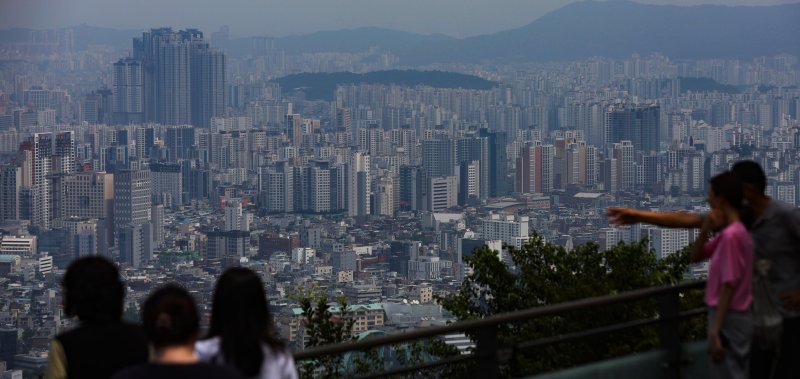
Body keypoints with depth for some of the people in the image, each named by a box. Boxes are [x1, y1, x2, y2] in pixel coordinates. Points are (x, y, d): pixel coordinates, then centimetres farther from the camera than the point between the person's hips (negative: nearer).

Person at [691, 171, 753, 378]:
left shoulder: (730, 235, -20)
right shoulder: (734, 232, 10)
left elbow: (729, 287, -22)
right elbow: (696, 256, 18)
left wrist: (715, 332, -22)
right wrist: (705, 230, -1)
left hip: (728, 319, -10)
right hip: (737, 317, 10)